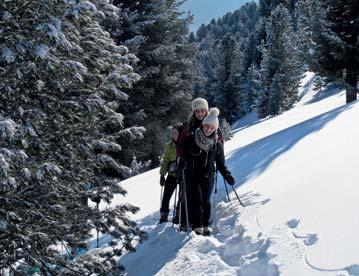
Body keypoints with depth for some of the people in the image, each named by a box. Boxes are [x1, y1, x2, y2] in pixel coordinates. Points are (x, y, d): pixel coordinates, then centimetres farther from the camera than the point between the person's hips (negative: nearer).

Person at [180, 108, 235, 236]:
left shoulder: (217, 144, 3)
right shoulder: (191, 139, -5)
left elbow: (220, 163, 11)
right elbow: (183, 154, 4)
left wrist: (227, 175, -1)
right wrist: (182, 164, -16)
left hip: (208, 177, 2)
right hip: (192, 175, -2)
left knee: (206, 201, 4)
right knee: (197, 200, -11)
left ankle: (205, 226, 17)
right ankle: (197, 227, -9)